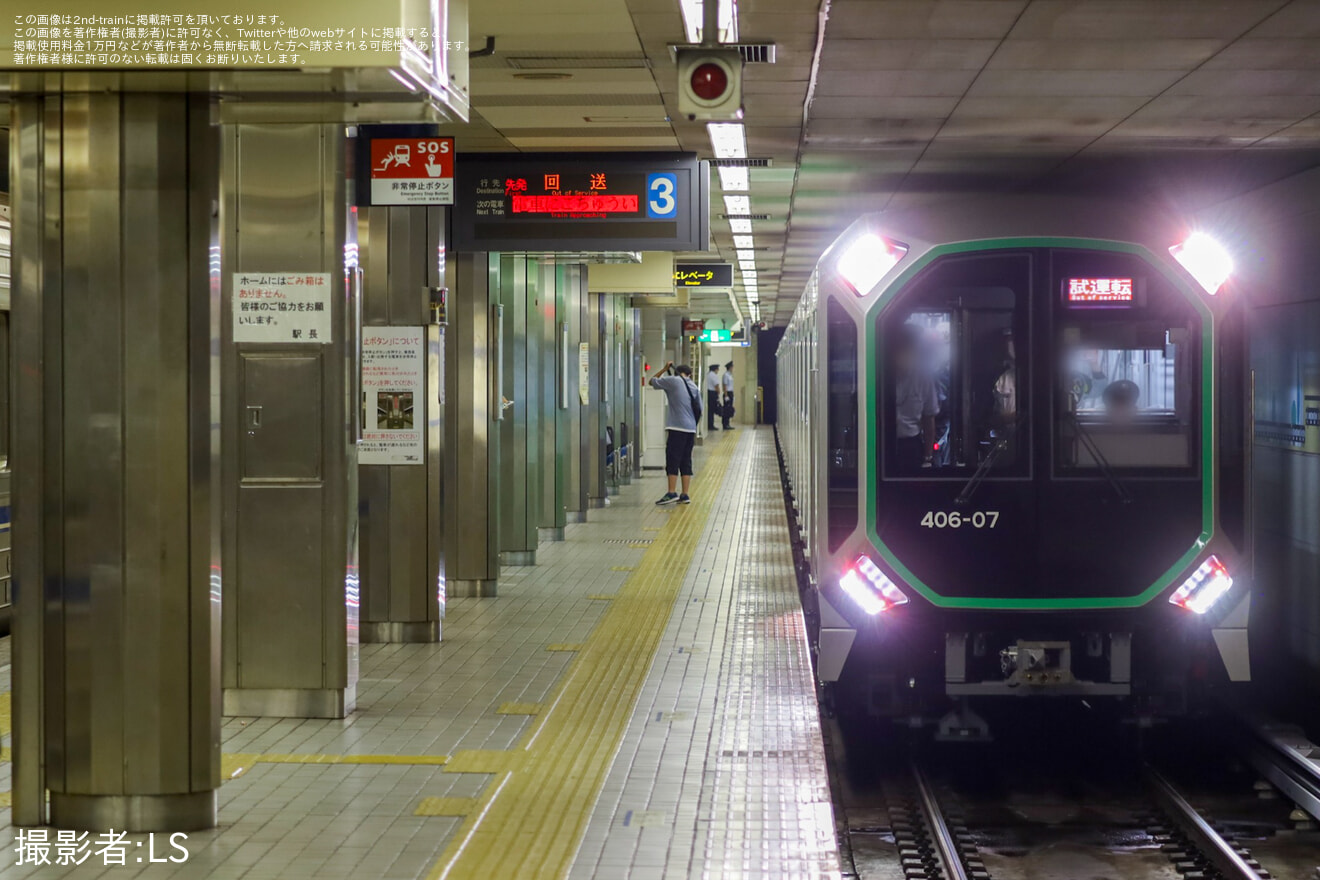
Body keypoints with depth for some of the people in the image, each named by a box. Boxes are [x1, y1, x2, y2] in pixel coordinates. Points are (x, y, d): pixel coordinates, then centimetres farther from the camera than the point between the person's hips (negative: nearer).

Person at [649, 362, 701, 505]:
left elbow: (652, 381, 11)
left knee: (673, 461, -5)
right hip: (691, 429, 6)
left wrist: (664, 369, 20)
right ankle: (685, 495, 8)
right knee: (686, 462, 8)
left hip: (676, 428, -6)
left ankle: (672, 493, -11)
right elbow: (699, 411, 17)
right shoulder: (695, 387, 14)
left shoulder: (673, 381, -2)